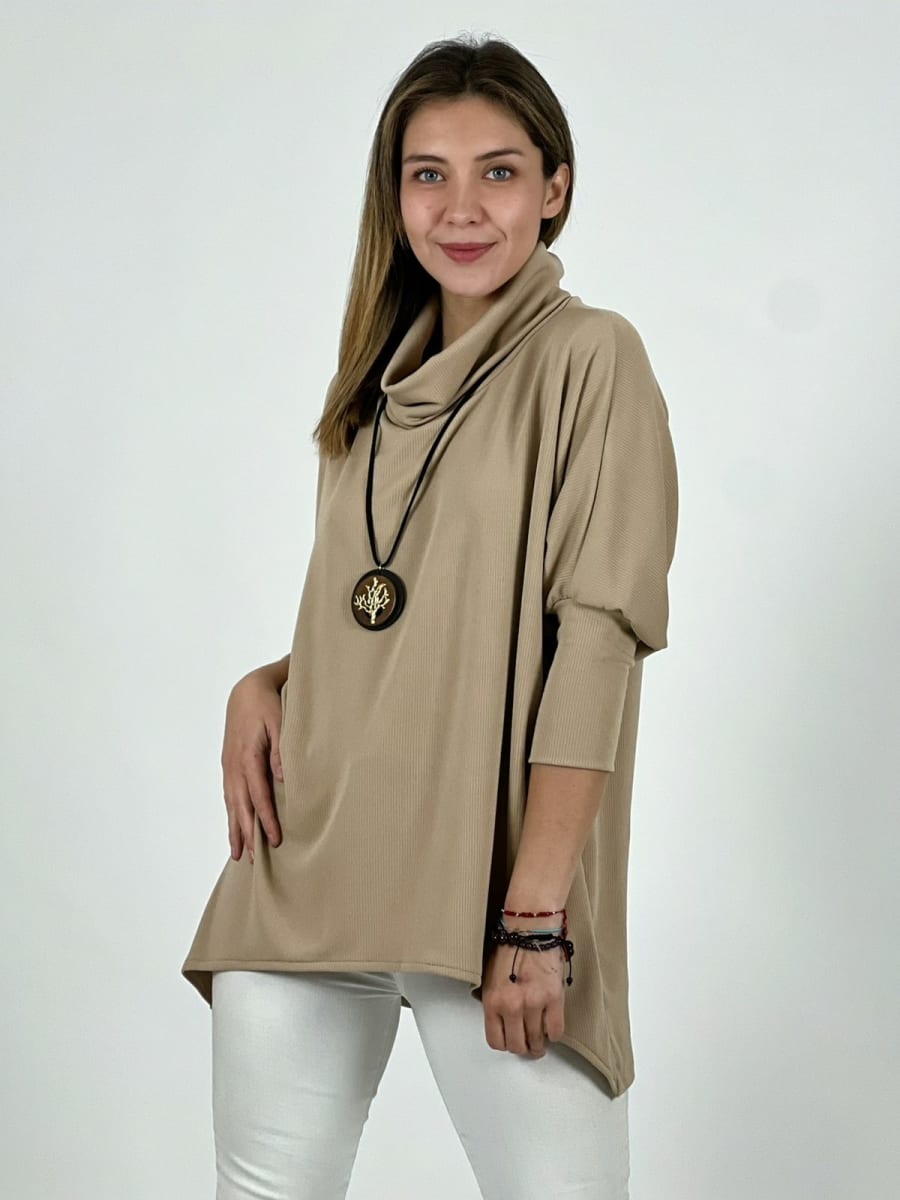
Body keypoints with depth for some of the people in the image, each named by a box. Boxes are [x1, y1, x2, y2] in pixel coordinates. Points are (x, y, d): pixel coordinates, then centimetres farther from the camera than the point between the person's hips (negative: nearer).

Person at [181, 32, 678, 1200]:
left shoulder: (590, 358, -2)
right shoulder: (383, 383, 16)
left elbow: (596, 647, -9)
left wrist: (535, 915, -16)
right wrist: (264, 685, 2)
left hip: (483, 888, -5)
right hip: (304, 872, 5)